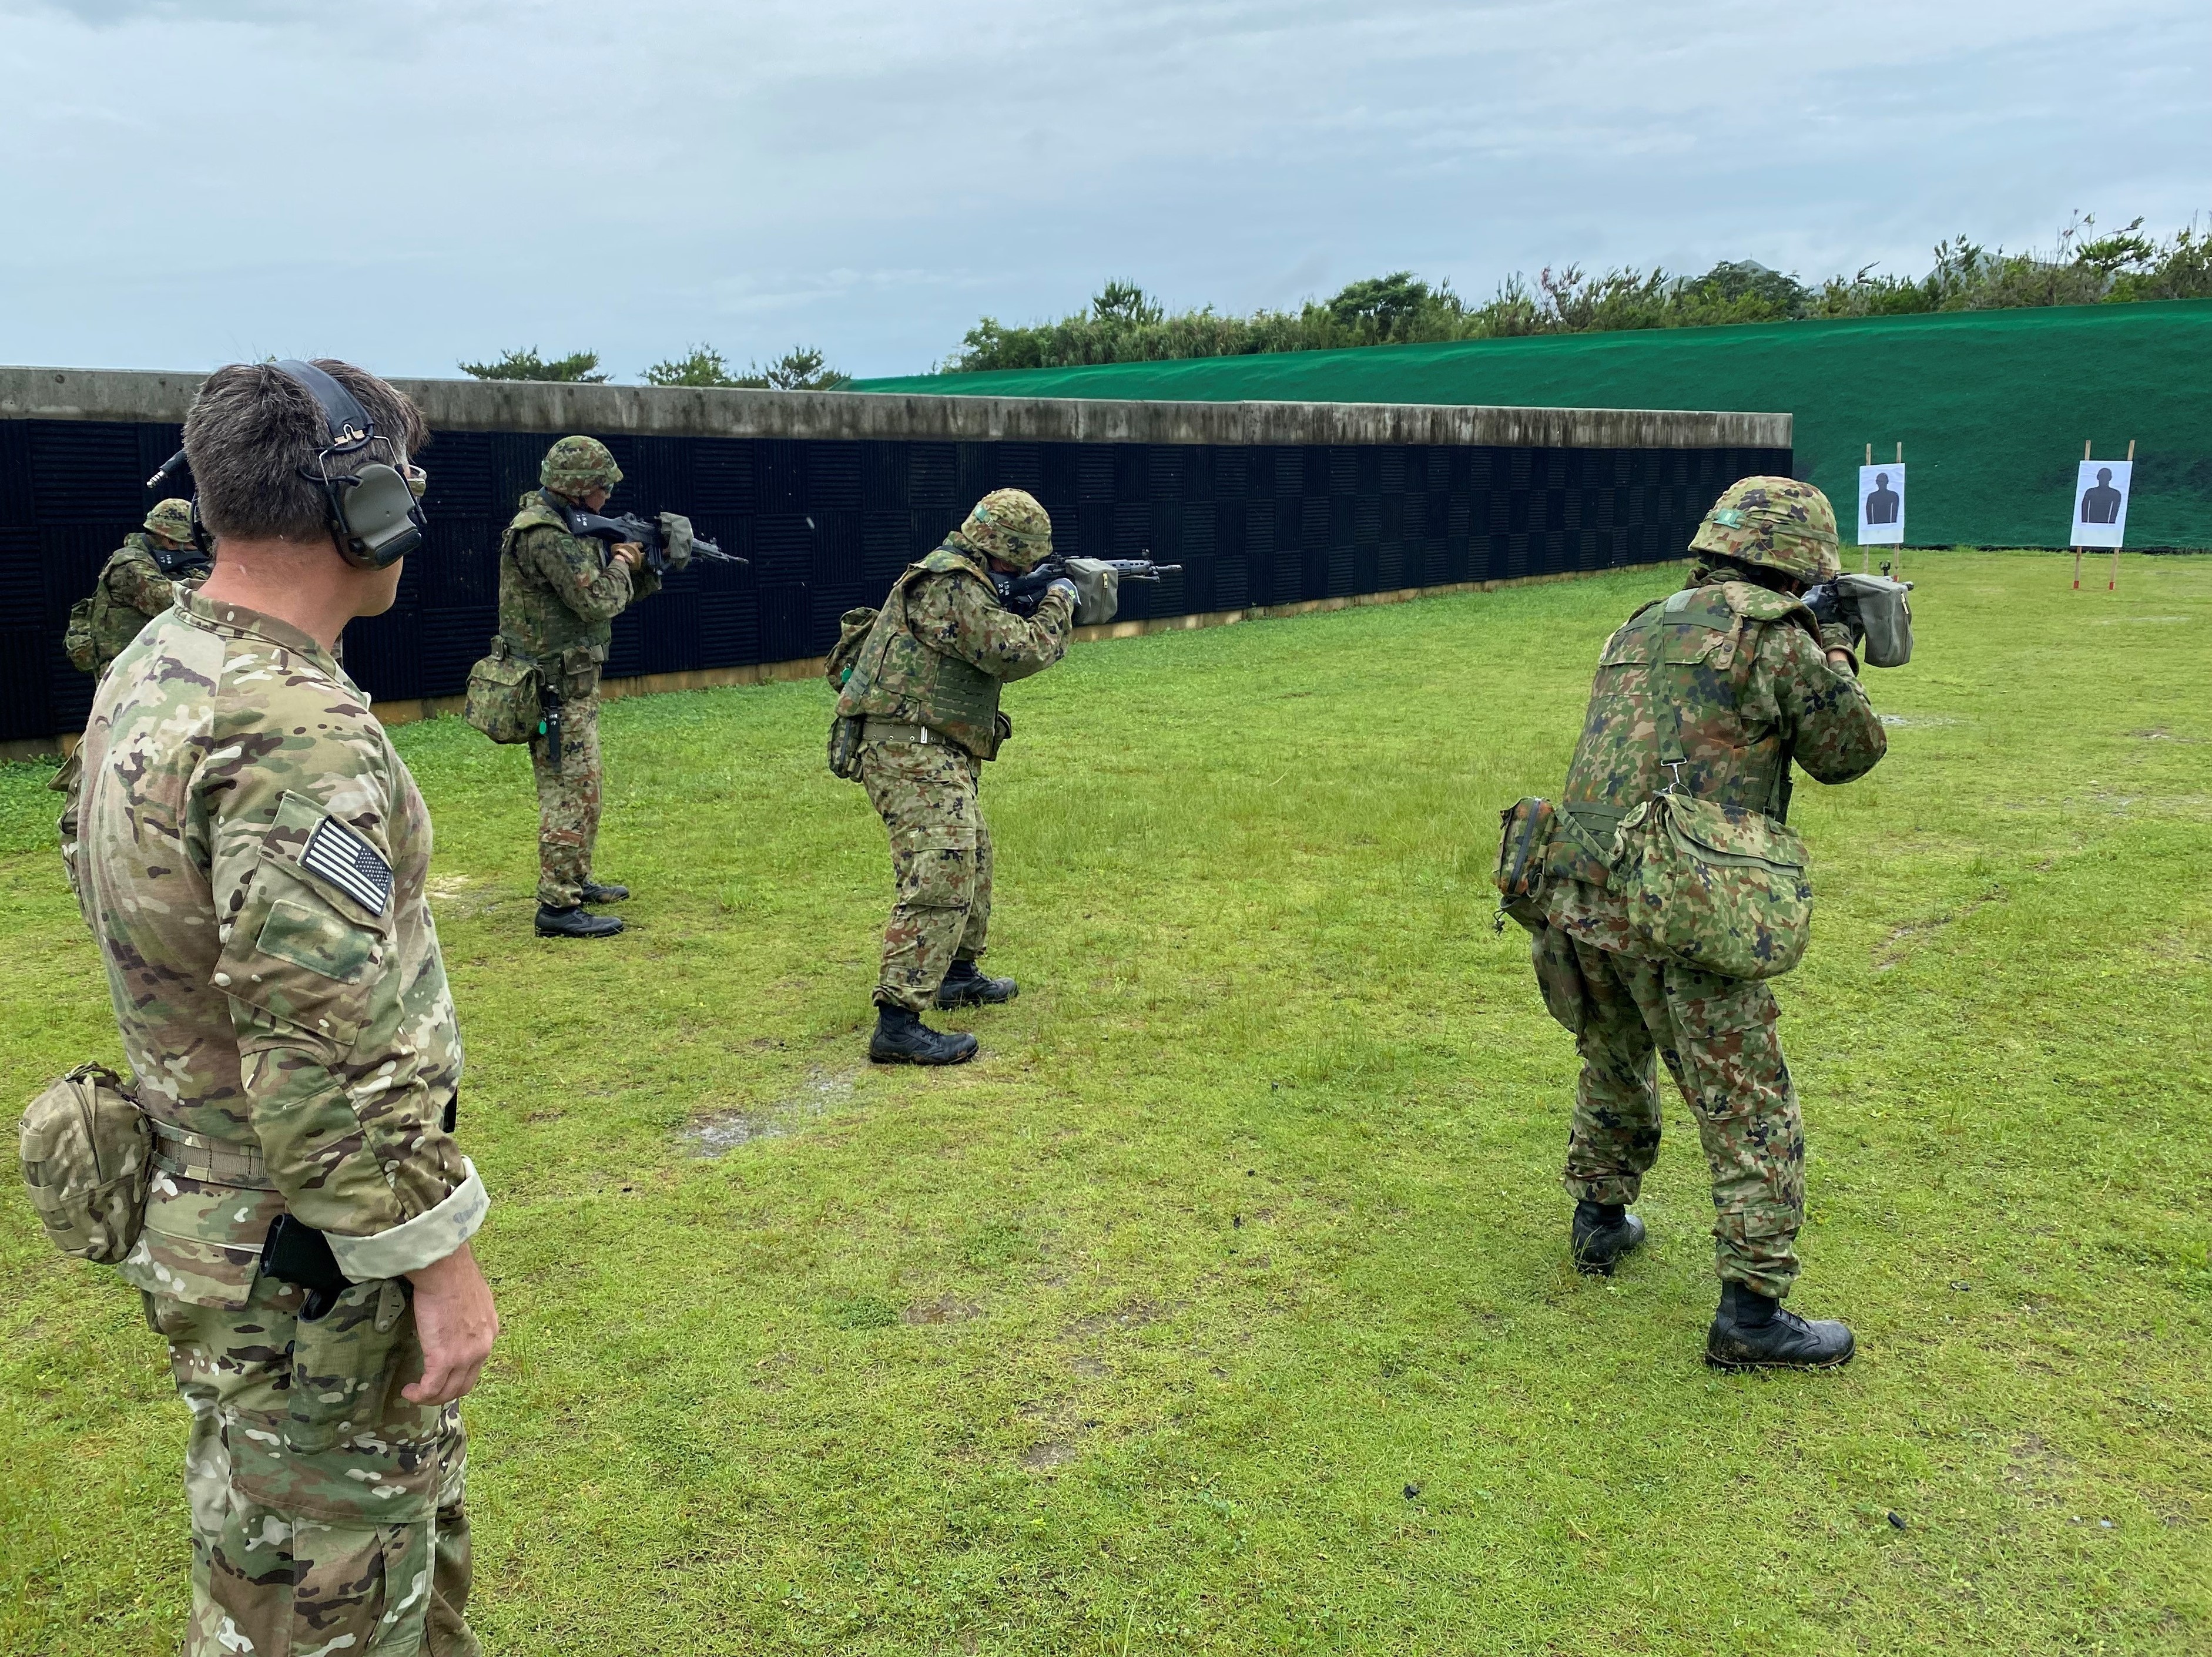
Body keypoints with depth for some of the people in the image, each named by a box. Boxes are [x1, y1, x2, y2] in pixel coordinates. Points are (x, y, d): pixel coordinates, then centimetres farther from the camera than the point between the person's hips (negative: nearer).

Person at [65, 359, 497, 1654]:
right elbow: (331, 1062, -28)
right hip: (307, 1266, -10)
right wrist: (441, 1261, -19)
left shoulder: (150, 673, 5)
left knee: (411, 1498, 26)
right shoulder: (297, 731, -28)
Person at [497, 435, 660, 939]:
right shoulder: (546, 535, -19)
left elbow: (615, 598, 19)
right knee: (572, 792, -9)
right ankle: (558, 906, -6)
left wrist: (646, 570, 5)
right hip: (557, 686, -11)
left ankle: (576, 880, 32)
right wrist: (621, 563, -6)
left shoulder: (568, 528, 14)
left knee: (579, 787, 20)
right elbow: (599, 602, -23)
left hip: (572, 682, 11)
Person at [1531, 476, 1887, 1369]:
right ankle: (1751, 1312, 7)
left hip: (1580, 899, 7)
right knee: (1752, 1116, 4)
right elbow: (1851, 751, 5)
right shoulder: (1774, 636, -6)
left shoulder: (1640, 627, 16)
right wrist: (1833, 653, 21)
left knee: (1615, 1069, 28)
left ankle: (1600, 1220, 41)